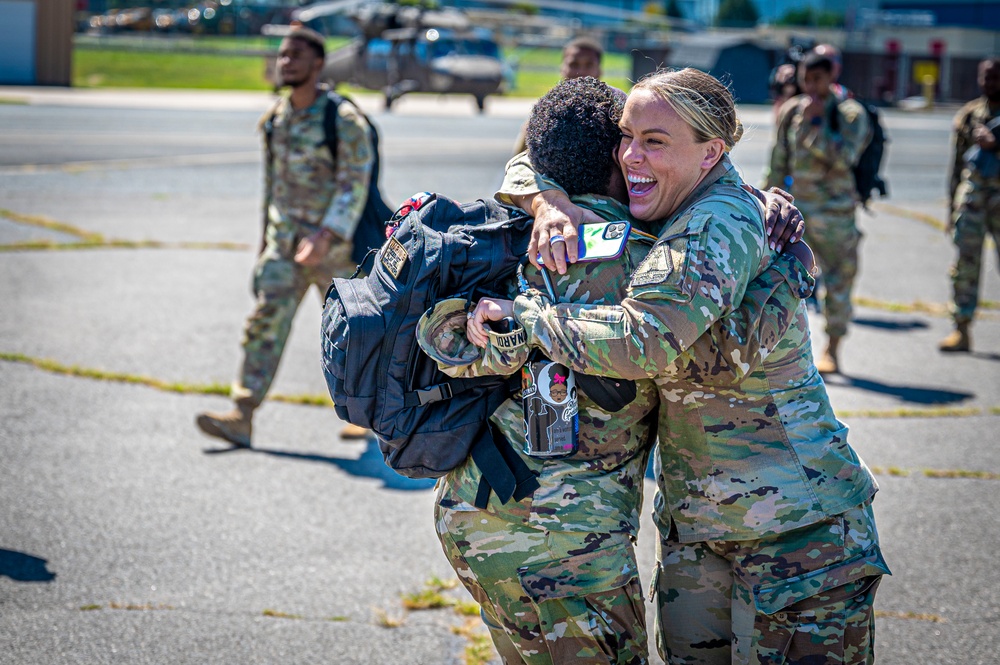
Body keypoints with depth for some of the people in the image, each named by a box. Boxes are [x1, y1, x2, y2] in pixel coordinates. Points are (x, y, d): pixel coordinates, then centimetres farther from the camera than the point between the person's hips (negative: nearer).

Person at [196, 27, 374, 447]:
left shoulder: (345, 120, -14)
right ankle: (242, 419, -14)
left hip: (335, 247, -5)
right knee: (266, 321, -9)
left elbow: (354, 186, -19)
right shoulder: (274, 120, 6)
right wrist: (266, 236, 21)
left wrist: (326, 237, -31)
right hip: (284, 246, 5)